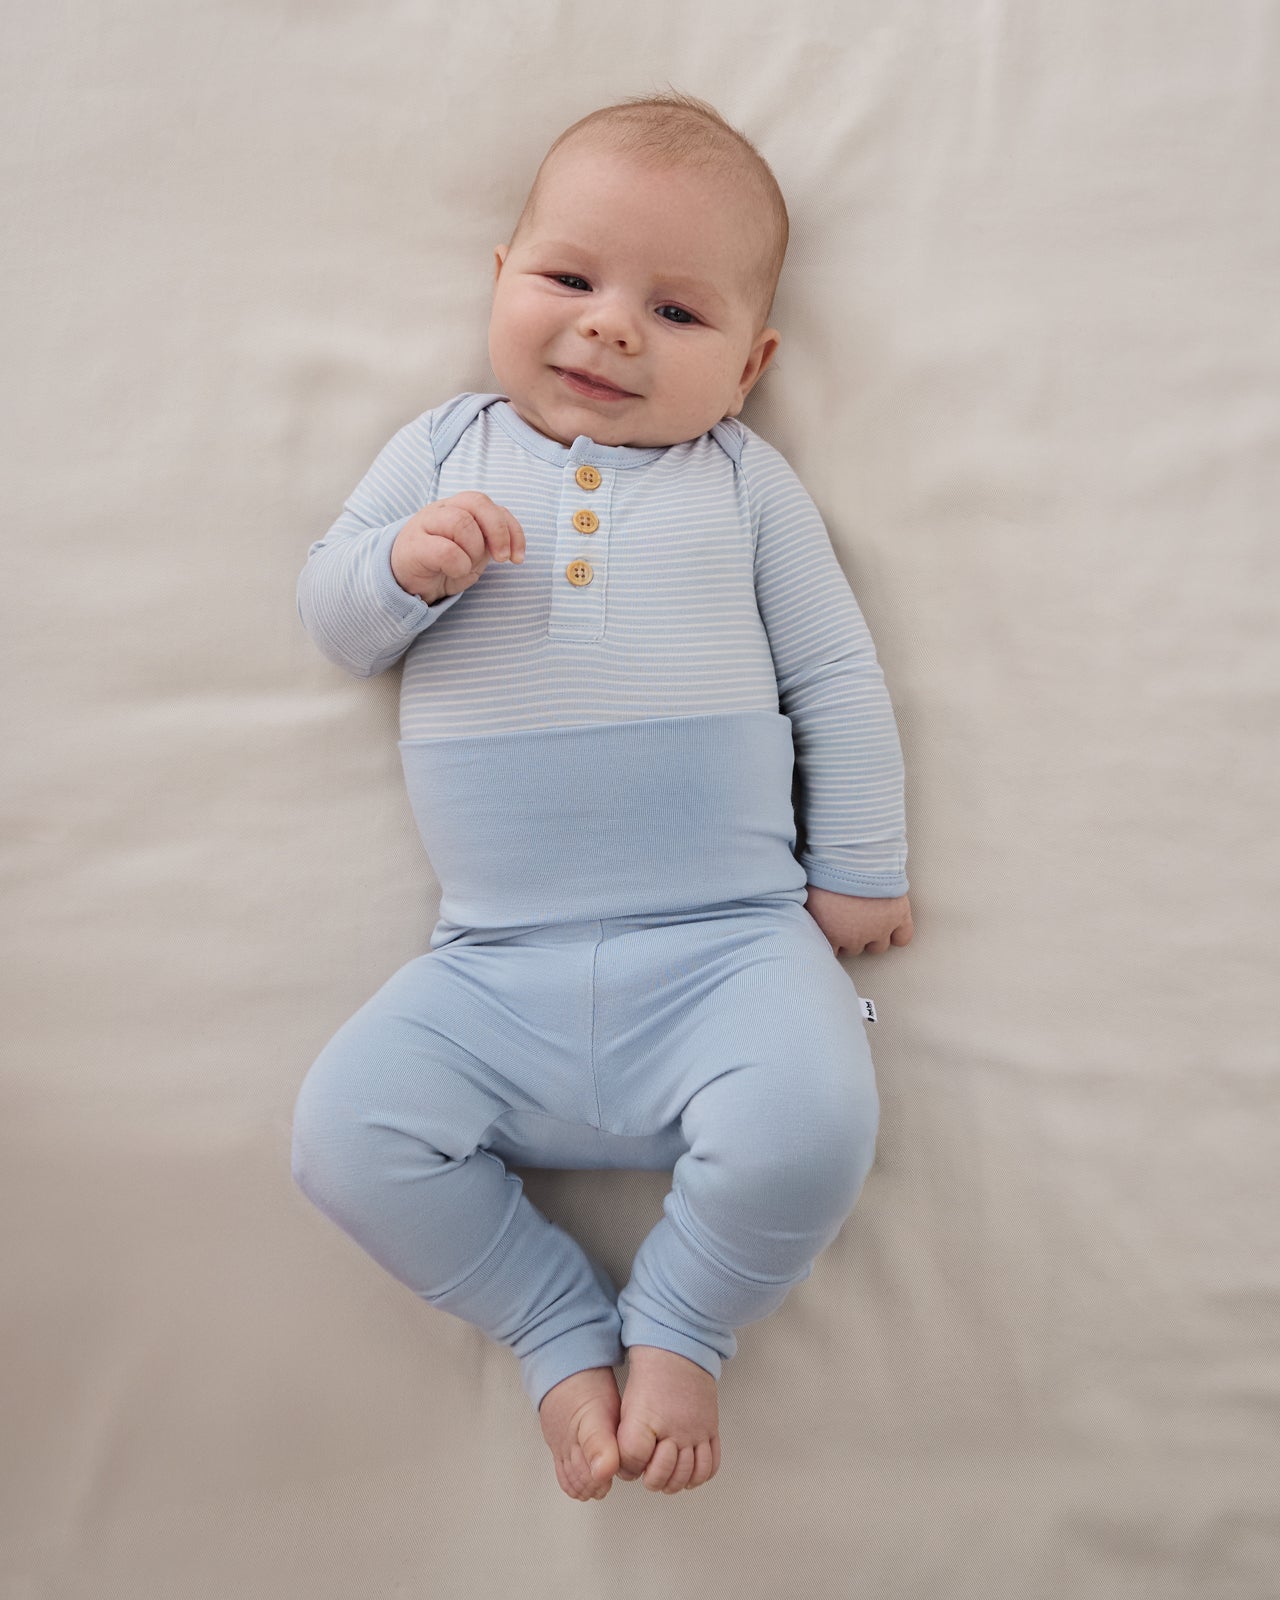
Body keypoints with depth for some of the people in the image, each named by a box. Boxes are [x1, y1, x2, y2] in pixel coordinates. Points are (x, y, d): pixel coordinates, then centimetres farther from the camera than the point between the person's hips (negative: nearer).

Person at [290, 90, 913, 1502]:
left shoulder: (742, 481, 9)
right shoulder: (443, 453, 12)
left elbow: (837, 677, 11)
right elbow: (329, 617, 10)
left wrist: (858, 868, 6)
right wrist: (408, 563, -13)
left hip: (729, 943, -1)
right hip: (494, 967, 2)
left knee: (815, 1119, -26)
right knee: (343, 1132, -15)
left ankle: (678, 1327, 6)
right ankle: (567, 1336, 6)